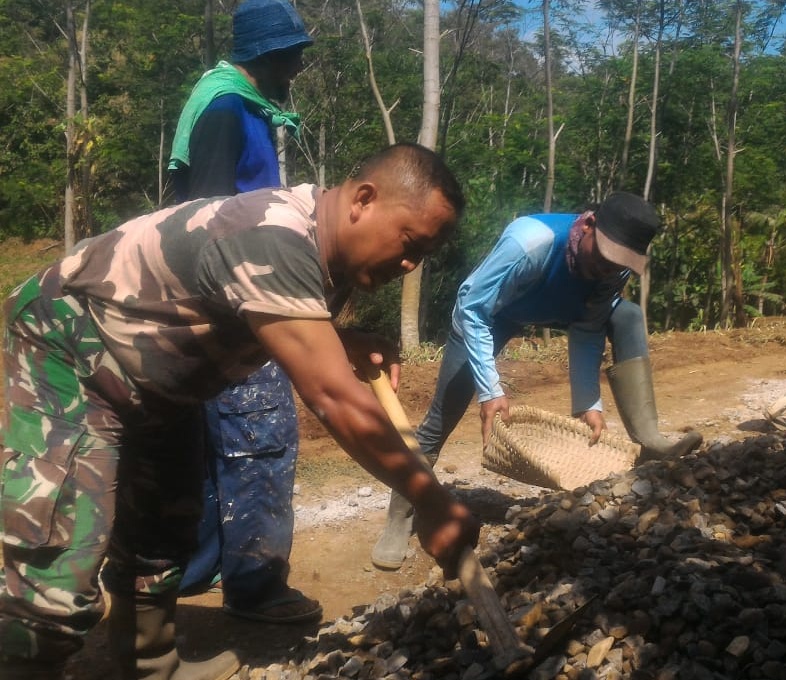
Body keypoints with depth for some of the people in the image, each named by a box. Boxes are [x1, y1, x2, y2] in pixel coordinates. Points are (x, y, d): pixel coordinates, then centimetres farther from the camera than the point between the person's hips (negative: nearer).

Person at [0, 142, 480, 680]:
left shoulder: (315, 237, -5)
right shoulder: (274, 242, -35)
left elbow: (302, 344, 13)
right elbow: (333, 396, -39)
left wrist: (350, 347, -9)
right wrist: (432, 504, -33)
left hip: (150, 376, 10)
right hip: (70, 344, -10)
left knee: (161, 530, 19)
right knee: (59, 562, -20)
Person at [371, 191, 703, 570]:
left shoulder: (617, 266, -25)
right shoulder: (530, 243, -43)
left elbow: (587, 332, -13)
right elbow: (471, 309, -35)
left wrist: (587, 403, -21)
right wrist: (490, 390, -38)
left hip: (554, 310, 5)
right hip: (486, 313, -4)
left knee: (628, 319, -17)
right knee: (441, 418, -7)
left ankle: (648, 442, -18)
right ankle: (399, 521, 7)